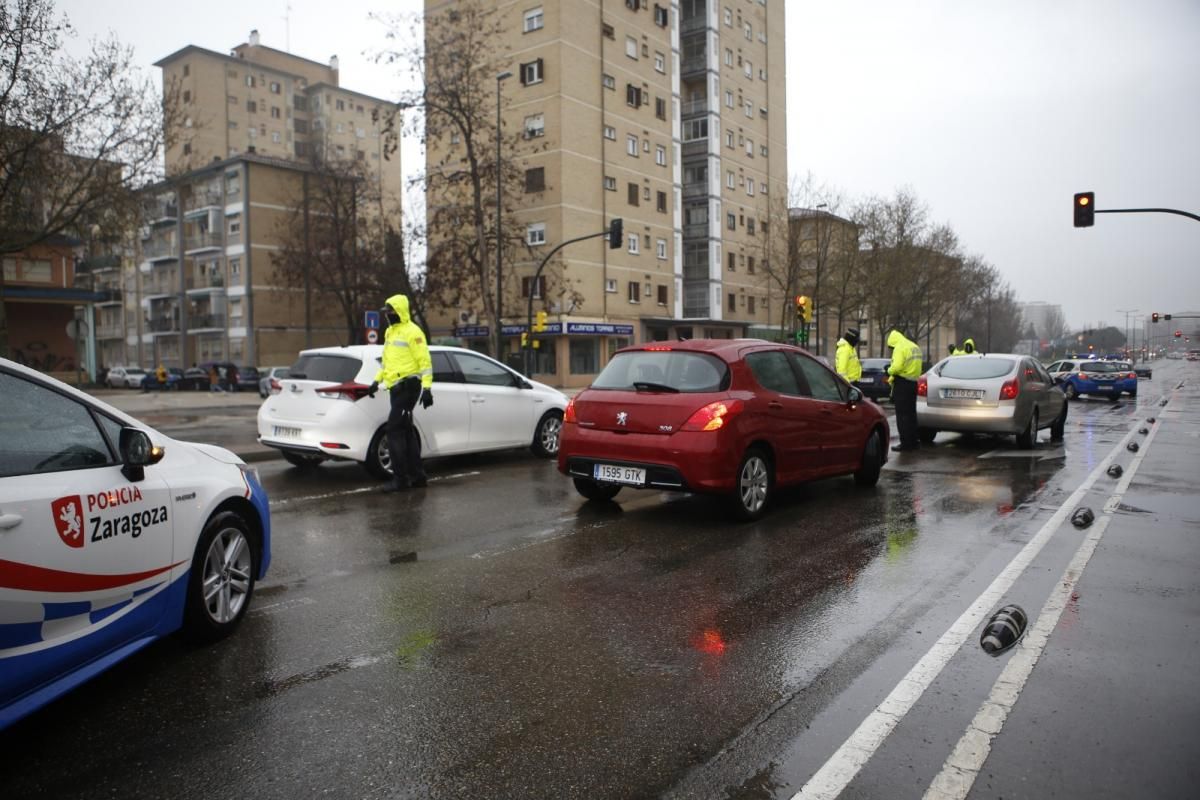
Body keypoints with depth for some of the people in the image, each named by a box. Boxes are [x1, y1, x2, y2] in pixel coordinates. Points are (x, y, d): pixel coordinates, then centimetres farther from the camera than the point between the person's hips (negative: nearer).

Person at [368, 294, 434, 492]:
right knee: (406, 431, 11)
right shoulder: (390, 332, 18)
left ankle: (400, 479, -8)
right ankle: (417, 475, 18)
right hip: (396, 387, 9)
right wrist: (377, 381, 21)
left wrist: (427, 388, -20)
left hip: (408, 386, -9)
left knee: (395, 430, -12)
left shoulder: (412, 331, -11)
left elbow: (424, 361, -15)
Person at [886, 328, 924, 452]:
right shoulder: (915, 347, 17)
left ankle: (905, 443, -6)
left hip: (902, 383, -9)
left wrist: (889, 371, -4)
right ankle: (913, 441, 21)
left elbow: (897, 366, -24)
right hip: (913, 382, 9)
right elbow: (914, 366, 17)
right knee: (911, 413, 16)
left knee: (902, 414, -5)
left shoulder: (900, 348, -12)